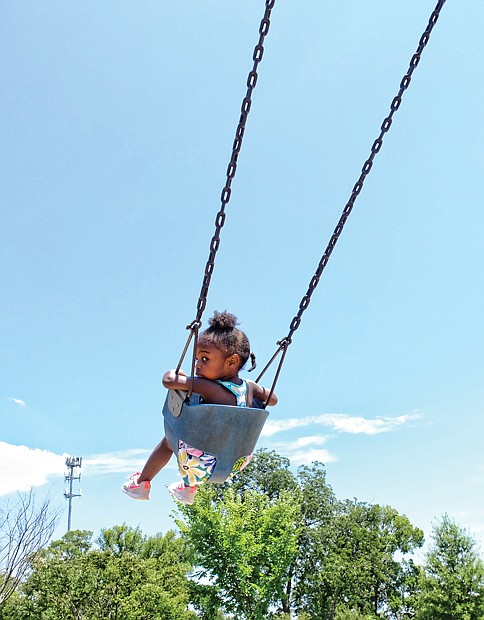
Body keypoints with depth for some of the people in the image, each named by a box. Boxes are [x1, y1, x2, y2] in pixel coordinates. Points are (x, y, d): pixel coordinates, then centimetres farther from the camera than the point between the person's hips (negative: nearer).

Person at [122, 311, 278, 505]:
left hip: (200, 465, -6)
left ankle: (142, 483, 35)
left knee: (169, 440, 18)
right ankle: (189, 488, 48)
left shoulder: (209, 387, -26)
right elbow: (273, 399, 12)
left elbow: (168, 380, -29)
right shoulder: (248, 387, -7)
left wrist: (177, 373, -7)